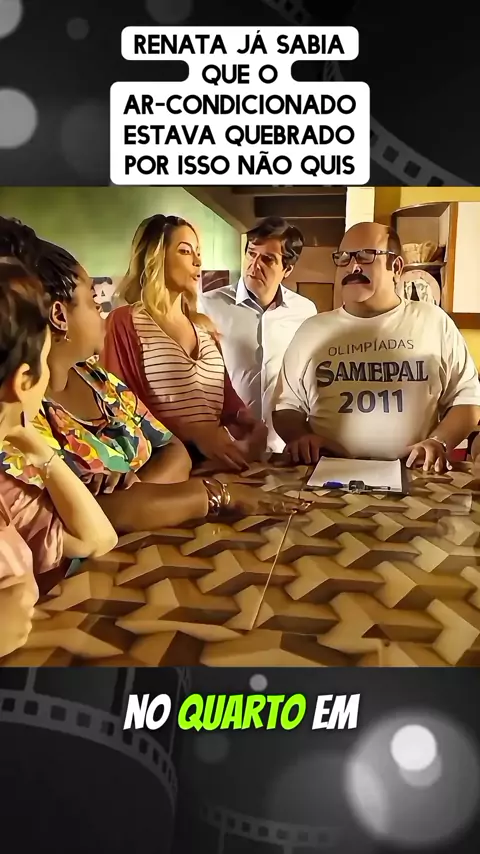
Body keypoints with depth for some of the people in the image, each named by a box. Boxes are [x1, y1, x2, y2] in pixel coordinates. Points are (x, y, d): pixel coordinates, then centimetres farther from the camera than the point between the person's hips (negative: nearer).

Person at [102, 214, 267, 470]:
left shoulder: (204, 326, 19)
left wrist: (247, 421, -5)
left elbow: (224, 392, 17)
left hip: (213, 462, 6)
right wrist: (192, 433, -17)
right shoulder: (124, 322, -1)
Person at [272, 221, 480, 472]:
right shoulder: (312, 330, 11)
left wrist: (439, 442, -6)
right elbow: (286, 405, 14)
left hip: (412, 474, -1)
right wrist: (300, 436, -7)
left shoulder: (433, 322, 9)